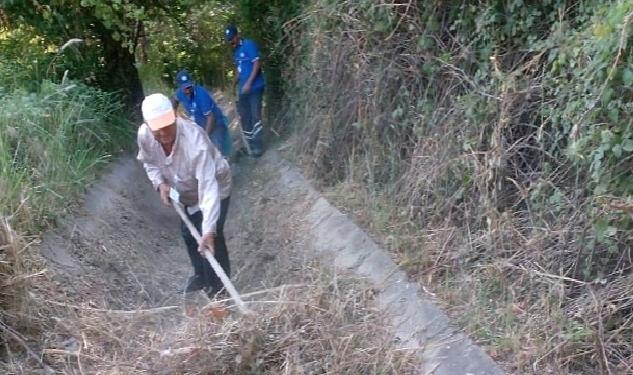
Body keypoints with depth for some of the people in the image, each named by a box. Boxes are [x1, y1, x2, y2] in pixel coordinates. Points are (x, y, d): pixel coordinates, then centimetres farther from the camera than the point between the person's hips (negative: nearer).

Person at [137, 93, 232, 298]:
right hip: (188, 191, 7)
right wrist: (160, 183, -19)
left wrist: (209, 230, -52)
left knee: (212, 239, -10)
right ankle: (201, 275, 45)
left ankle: (219, 285, 14)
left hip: (215, 187, -7)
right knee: (189, 233, 21)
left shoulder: (195, 141, -44)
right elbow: (149, 162, 0)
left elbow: (208, 187, -47)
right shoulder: (144, 135, -25)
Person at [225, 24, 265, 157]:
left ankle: (258, 146, 0)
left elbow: (257, 64, -17)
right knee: (245, 117, 10)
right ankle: (251, 145, 20)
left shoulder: (249, 45, -11)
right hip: (243, 89, 8)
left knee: (255, 116, -8)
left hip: (255, 87, -8)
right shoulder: (235, 51, 12)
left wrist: (249, 83, -21)